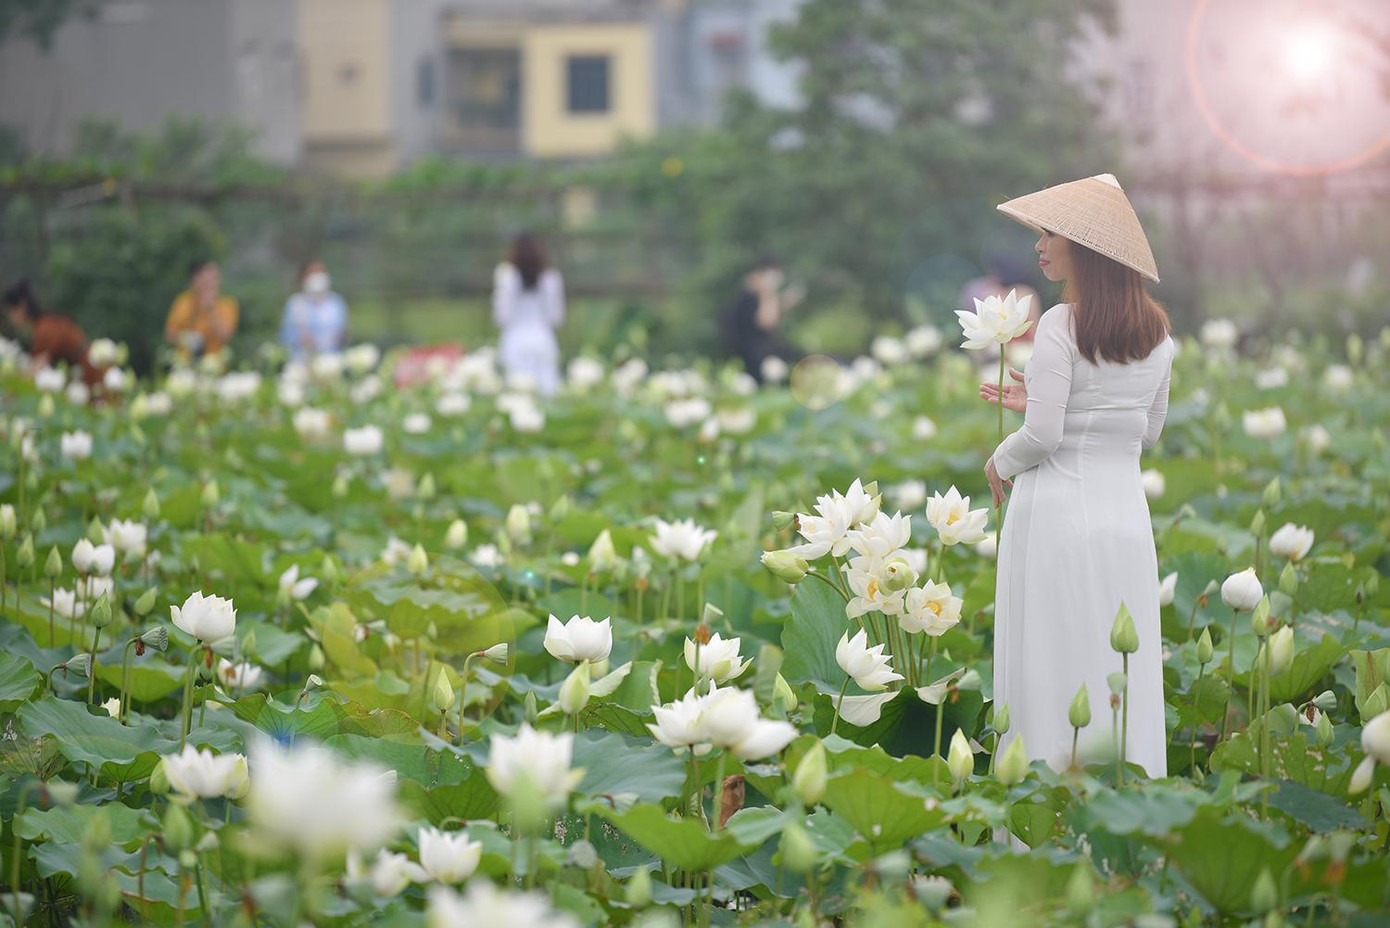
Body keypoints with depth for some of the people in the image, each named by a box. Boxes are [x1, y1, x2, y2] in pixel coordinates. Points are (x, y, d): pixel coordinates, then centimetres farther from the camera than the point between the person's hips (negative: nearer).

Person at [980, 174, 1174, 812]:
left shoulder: (1062, 325, -12)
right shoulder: (1157, 334, 8)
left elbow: (1044, 436, -15)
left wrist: (1000, 462, 6)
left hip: (1056, 513, -6)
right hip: (1126, 514, 6)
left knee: (1050, 681, 1)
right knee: (1122, 683, 9)